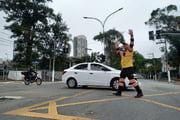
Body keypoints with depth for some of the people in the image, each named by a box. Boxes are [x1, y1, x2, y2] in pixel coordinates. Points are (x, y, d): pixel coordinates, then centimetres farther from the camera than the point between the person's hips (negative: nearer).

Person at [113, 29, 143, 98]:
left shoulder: (130, 50, -5)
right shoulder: (122, 52, 16)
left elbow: (131, 44, -20)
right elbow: (118, 52, 33)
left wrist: (131, 35, -31)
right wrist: (117, 46, 28)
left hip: (129, 68, -8)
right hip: (123, 68, 8)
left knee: (132, 80, -11)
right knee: (121, 80, 10)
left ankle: (140, 92, -4)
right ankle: (119, 92, 19)